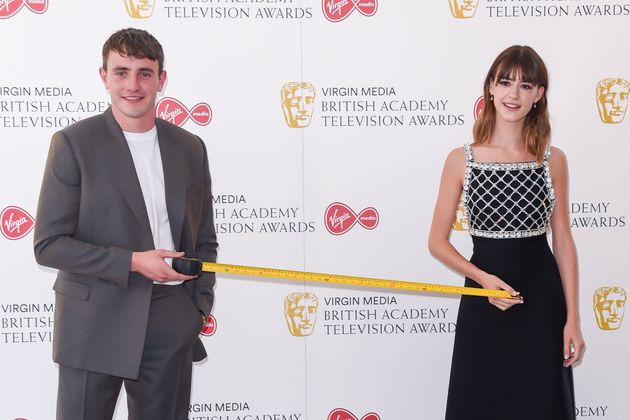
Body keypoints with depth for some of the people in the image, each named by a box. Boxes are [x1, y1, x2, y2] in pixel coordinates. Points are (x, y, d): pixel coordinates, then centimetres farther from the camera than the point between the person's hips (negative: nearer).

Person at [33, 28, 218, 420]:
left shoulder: (190, 148, 8)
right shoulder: (73, 143, -5)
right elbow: (49, 244, -8)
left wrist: (200, 308, 4)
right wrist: (132, 262, -16)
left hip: (170, 326, 4)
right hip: (94, 326, -3)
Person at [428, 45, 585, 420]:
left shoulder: (553, 160, 0)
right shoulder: (461, 160, -4)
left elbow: (564, 242, 2)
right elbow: (438, 241, -1)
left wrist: (572, 318, -1)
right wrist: (484, 278, -16)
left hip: (542, 300, 1)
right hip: (483, 301, -1)